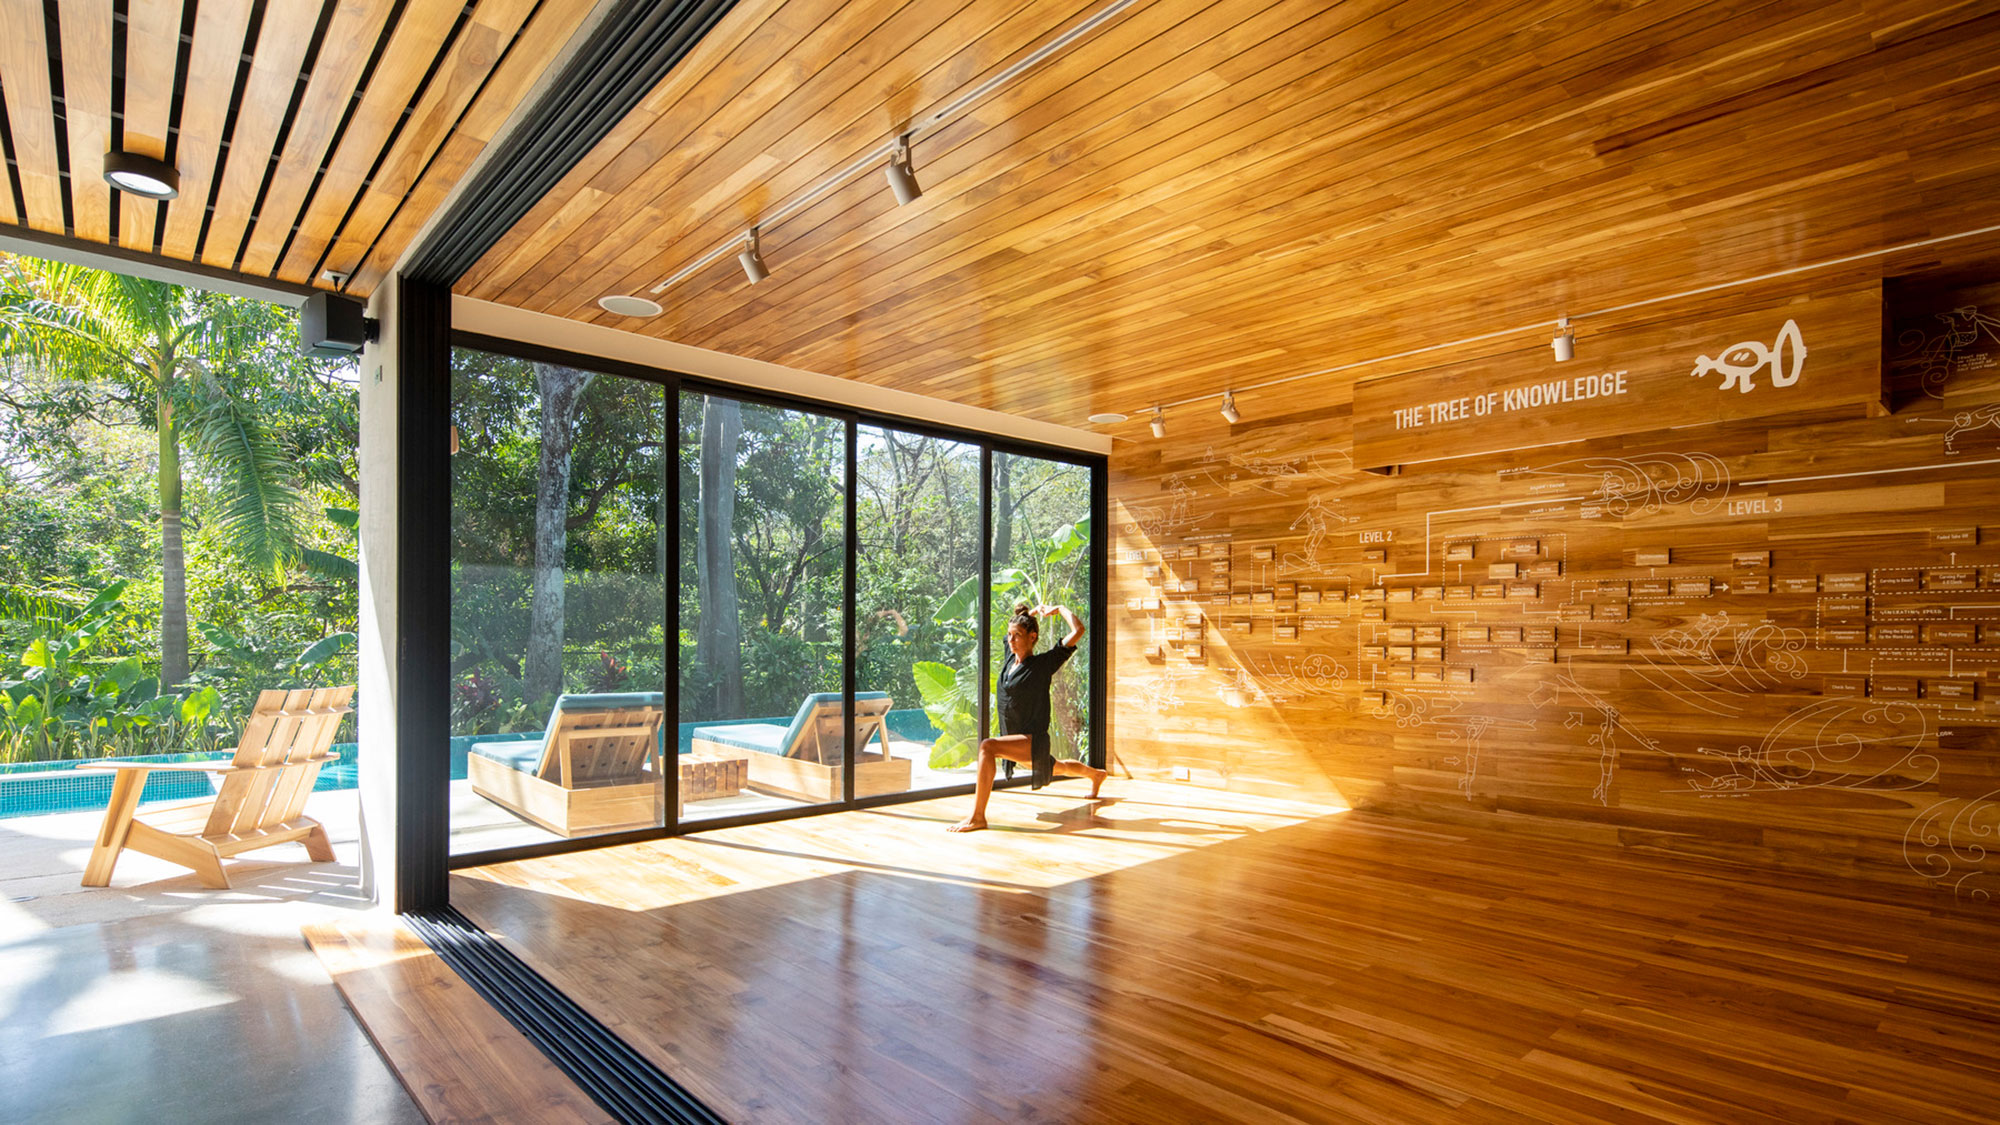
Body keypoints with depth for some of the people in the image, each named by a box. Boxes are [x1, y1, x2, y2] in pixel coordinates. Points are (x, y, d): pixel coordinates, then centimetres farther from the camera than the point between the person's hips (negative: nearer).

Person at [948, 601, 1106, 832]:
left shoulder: (1044, 663, -15)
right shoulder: (1010, 658, 3)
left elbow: (1078, 631, -21)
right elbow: (1018, 621, 24)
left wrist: (1060, 609, -7)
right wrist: (1036, 609, 15)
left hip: (1033, 740, -9)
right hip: (1015, 739, 9)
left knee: (988, 747, -33)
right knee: (1058, 769, 34)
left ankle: (977, 817, -31)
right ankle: (1096, 774, 63)